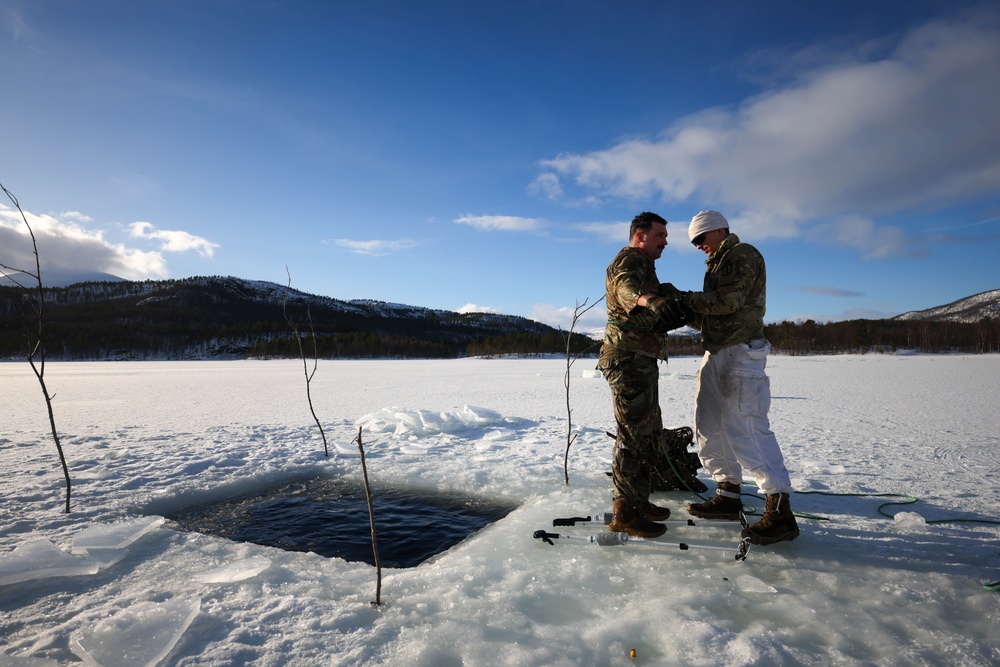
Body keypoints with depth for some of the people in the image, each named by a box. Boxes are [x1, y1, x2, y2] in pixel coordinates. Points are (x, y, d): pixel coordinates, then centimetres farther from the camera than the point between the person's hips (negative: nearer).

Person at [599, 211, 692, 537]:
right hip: (628, 358, -11)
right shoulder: (628, 260, -8)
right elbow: (627, 287, -33)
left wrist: (677, 315, 9)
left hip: (641, 359, 11)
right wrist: (653, 300, -53)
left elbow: (653, 318, 28)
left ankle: (638, 501, 26)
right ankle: (624, 513, -4)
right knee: (634, 432, -10)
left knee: (649, 430, 16)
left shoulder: (643, 266, 26)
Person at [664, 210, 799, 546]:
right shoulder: (717, 264, 24)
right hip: (716, 354, 10)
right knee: (709, 426, 9)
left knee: (745, 430, -14)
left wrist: (682, 297, -12)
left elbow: (726, 301, -18)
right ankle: (728, 496, 20)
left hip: (740, 352, -10)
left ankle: (780, 511, -8)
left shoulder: (743, 254, -4)